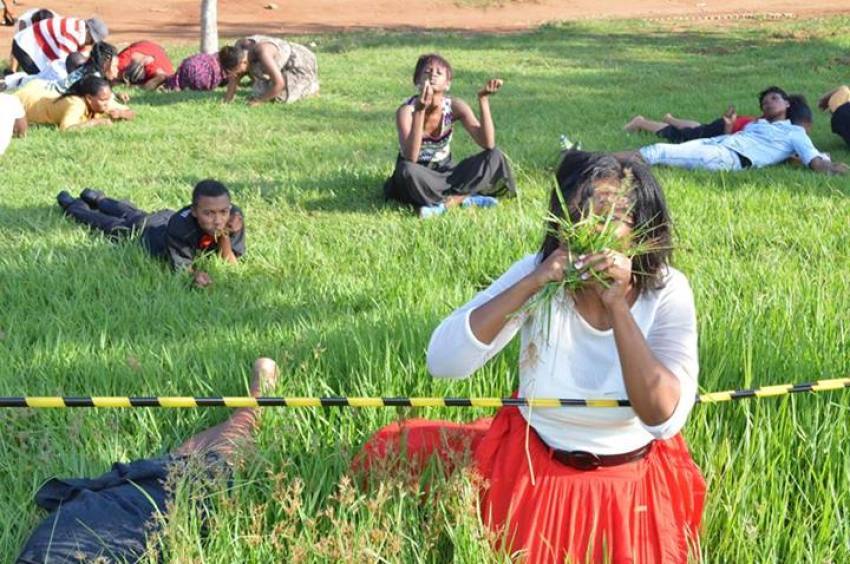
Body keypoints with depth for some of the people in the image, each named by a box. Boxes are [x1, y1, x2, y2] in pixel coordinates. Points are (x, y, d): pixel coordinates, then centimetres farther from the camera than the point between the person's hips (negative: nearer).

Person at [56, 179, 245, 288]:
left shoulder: (234, 217, -38)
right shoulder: (180, 225, -50)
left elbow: (230, 262, -29)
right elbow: (181, 267, -38)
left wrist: (225, 237, -47)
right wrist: (195, 274, -60)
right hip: (145, 230, -5)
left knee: (134, 215, 35)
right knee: (112, 225, 27)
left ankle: (96, 198, 66)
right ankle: (73, 205, 58)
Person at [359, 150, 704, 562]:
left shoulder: (667, 293, -16)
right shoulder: (537, 272, -13)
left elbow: (663, 416, -29)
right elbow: (442, 362, -23)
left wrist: (617, 305, -33)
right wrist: (532, 283, -30)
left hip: (629, 485, -1)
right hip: (527, 465, 1)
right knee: (393, 452, -11)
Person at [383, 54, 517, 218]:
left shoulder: (455, 106, -12)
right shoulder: (407, 110, -21)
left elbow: (488, 144, -21)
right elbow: (410, 158, -36)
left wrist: (483, 99, -28)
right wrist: (420, 111, -44)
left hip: (445, 172, 4)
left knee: (495, 157, -16)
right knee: (407, 170, -39)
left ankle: (444, 203, -24)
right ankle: (465, 198, -24)